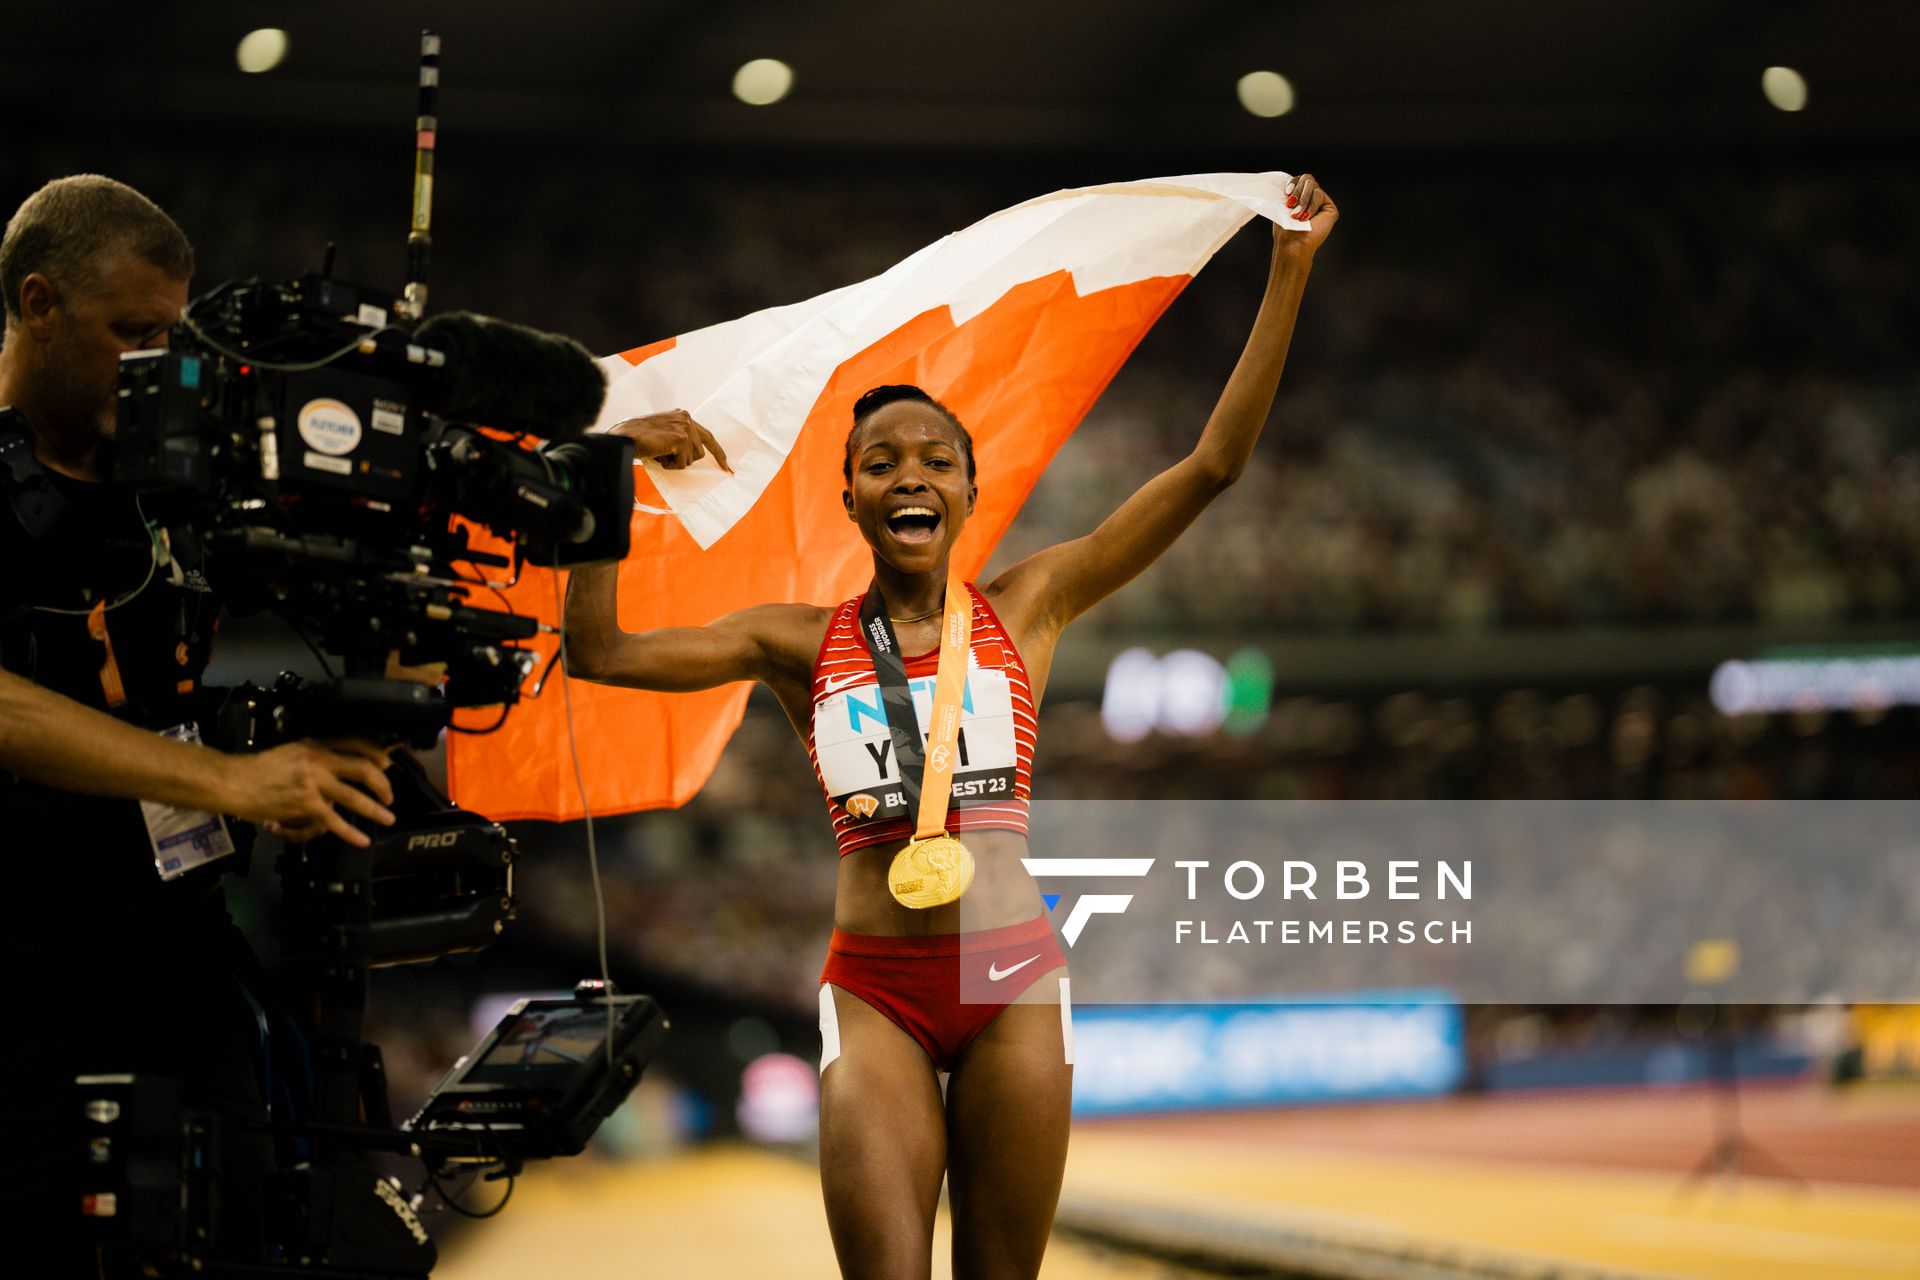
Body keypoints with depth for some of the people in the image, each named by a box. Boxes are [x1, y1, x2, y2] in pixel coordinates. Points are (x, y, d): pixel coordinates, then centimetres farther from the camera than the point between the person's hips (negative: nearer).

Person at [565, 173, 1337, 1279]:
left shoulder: (1026, 610, 8)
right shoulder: (802, 643, 9)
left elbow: (1212, 465, 5)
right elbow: (600, 651, 2)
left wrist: (1290, 267, 2)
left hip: (1013, 978, 1)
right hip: (874, 990, -1)